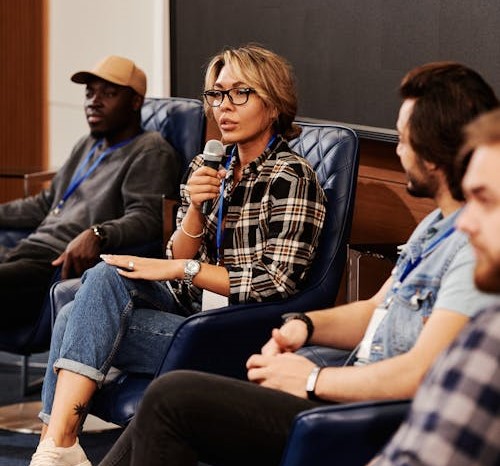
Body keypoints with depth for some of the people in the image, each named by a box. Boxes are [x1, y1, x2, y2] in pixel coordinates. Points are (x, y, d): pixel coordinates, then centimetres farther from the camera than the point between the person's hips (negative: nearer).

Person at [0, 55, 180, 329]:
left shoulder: (150, 152, -1)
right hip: (30, 249, 9)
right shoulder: (86, 147, 28)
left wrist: (97, 235, -34)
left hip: (68, 265, -9)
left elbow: (146, 219, -17)